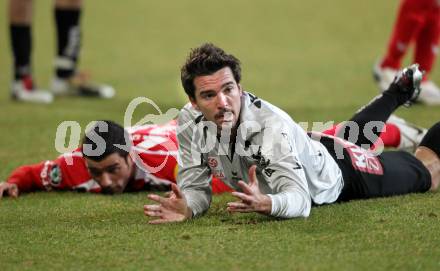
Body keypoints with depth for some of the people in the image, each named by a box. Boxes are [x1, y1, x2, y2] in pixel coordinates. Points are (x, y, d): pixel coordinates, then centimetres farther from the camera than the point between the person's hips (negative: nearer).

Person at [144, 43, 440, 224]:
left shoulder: (271, 124, -46)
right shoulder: (190, 122, -31)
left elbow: (300, 200, -50)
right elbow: (197, 186, -24)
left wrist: (266, 203, -71)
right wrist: (187, 207, -47)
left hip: (338, 174, -5)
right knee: (352, 133, 38)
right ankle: (399, 92, 64)